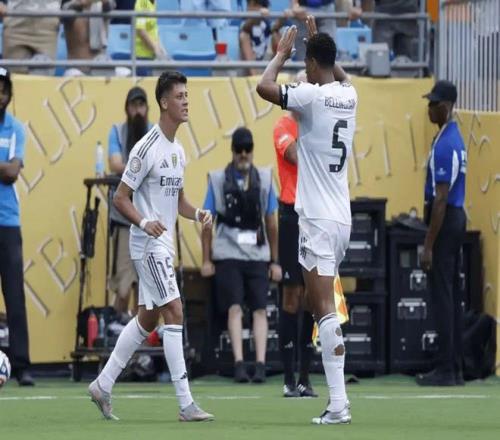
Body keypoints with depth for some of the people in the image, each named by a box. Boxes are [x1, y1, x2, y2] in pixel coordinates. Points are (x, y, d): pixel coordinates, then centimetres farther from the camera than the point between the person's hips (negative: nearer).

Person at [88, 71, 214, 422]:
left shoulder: (178, 151, 12)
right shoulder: (147, 148, -15)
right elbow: (120, 198, -13)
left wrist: (198, 214, 3)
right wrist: (144, 222, -29)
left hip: (164, 245, 9)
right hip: (149, 244, -9)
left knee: (147, 318, 14)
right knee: (174, 312, -14)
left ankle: (103, 385, 25)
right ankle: (186, 404, -16)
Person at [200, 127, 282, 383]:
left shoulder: (264, 179, 7)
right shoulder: (218, 179, 3)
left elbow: (271, 223, 11)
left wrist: (275, 261, 11)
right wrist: (206, 260, 2)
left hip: (258, 255, 2)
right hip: (228, 254, -2)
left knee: (259, 309, -4)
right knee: (234, 308, -9)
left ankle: (260, 365, -7)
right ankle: (239, 364, -13)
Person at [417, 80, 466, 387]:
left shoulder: (444, 145, -18)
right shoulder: (456, 140, 14)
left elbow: (441, 199, -21)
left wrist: (428, 246, -20)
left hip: (445, 222, -10)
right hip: (457, 217, 10)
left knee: (443, 295, -9)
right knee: (452, 295, 11)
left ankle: (446, 370, -9)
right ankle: (455, 368, 13)